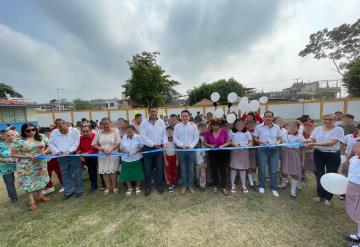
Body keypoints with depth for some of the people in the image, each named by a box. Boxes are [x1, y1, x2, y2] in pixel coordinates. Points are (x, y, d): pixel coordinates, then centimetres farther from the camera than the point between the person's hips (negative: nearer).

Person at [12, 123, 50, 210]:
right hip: (26, 166, -3)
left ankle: (40, 195, 34)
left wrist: (44, 152, -13)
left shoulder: (42, 137, -3)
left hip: (40, 163, 3)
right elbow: (14, 154, -9)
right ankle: (32, 201, 18)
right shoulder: (19, 141, -12)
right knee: (28, 181, 6)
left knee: (40, 179, 15)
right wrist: (27, 156, -22)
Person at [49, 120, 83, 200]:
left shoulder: (74, 131, -8)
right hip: (62, 157, 3)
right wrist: (57, 151, -11)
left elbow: (76, 143, -10)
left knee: (77, 173, 4)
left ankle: (79, 190, 19)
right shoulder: (54, 133, 0)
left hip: (74, 155, -3)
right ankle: (68, 191, 28)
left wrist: (69, 151, -20)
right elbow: (51, 144, 3)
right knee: (65, 175, 13)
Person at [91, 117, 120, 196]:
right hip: (102, 155, 2)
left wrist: (111, 150, -21)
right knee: (104, 171, 9)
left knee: (113, 171, 6)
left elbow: (118, 143, -9)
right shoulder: (99, 133, 1)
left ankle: (115, 186, 25)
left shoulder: (115, 131, -5)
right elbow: (93, 144, 2)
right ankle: (107, 187, 28)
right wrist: (103, 149, -10)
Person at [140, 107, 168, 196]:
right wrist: (153, 144, -20)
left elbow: (164, 134, 5)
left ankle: (159, 185, 30)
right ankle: (148, 187, 23)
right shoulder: (144, 123, -6)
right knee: (148, 169, 7)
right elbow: (143, 136, -14)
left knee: (159, 168, 11)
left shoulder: (161, 122, 3)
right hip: (148, 148, -2)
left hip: (159, 148, 2)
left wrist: (164, 143, -12)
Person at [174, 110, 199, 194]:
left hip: (191, 150, 0)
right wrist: (182, 145, -14)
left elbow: (196, 138, -1)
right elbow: (175, 139, -1)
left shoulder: (193, 125, 0)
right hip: (181, 150, 0)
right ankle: (184, 185, 25)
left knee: (191, 169, 10)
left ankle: (190, 185, 25)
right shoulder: (177, 126, 1)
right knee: (183, 169, 10)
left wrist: (190, 146, -14)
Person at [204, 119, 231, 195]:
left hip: (223, 153, -1)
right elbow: (205, 142, 2)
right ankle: (215, 186, 28)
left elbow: (228, 142, -2)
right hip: (212, 154, 1)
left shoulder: (224, 132, -10)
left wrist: (222, 145, -19)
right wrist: (210, 145, -17)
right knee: (214, 169, 11)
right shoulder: (208, 133, -9)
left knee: (223, 170, 4)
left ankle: (223, 187, 20)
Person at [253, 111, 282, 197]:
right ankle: (261, 186, 24)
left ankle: (274, 188, 22)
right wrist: (261, 142, -16)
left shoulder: (277, 127, 7)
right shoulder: (258, 127, -1)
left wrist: (278, 142, -10)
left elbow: (279, 139, 11)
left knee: (273, 170, 6)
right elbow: (255, 138, 1)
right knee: (262, 169, 6)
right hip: (262, 149, -2)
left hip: (274, 150, 2)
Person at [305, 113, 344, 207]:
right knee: (319, 174, 12)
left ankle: (327, 197, 24)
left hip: (333, 155, -3)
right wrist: (308, 141, -18)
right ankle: (320, 195, 29)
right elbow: (312, 140, 4)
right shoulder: (317, 129, 3)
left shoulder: (339, 130, -9)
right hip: (319, 154, 3)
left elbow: (332, 142, -21)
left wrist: (315, 144, -29)